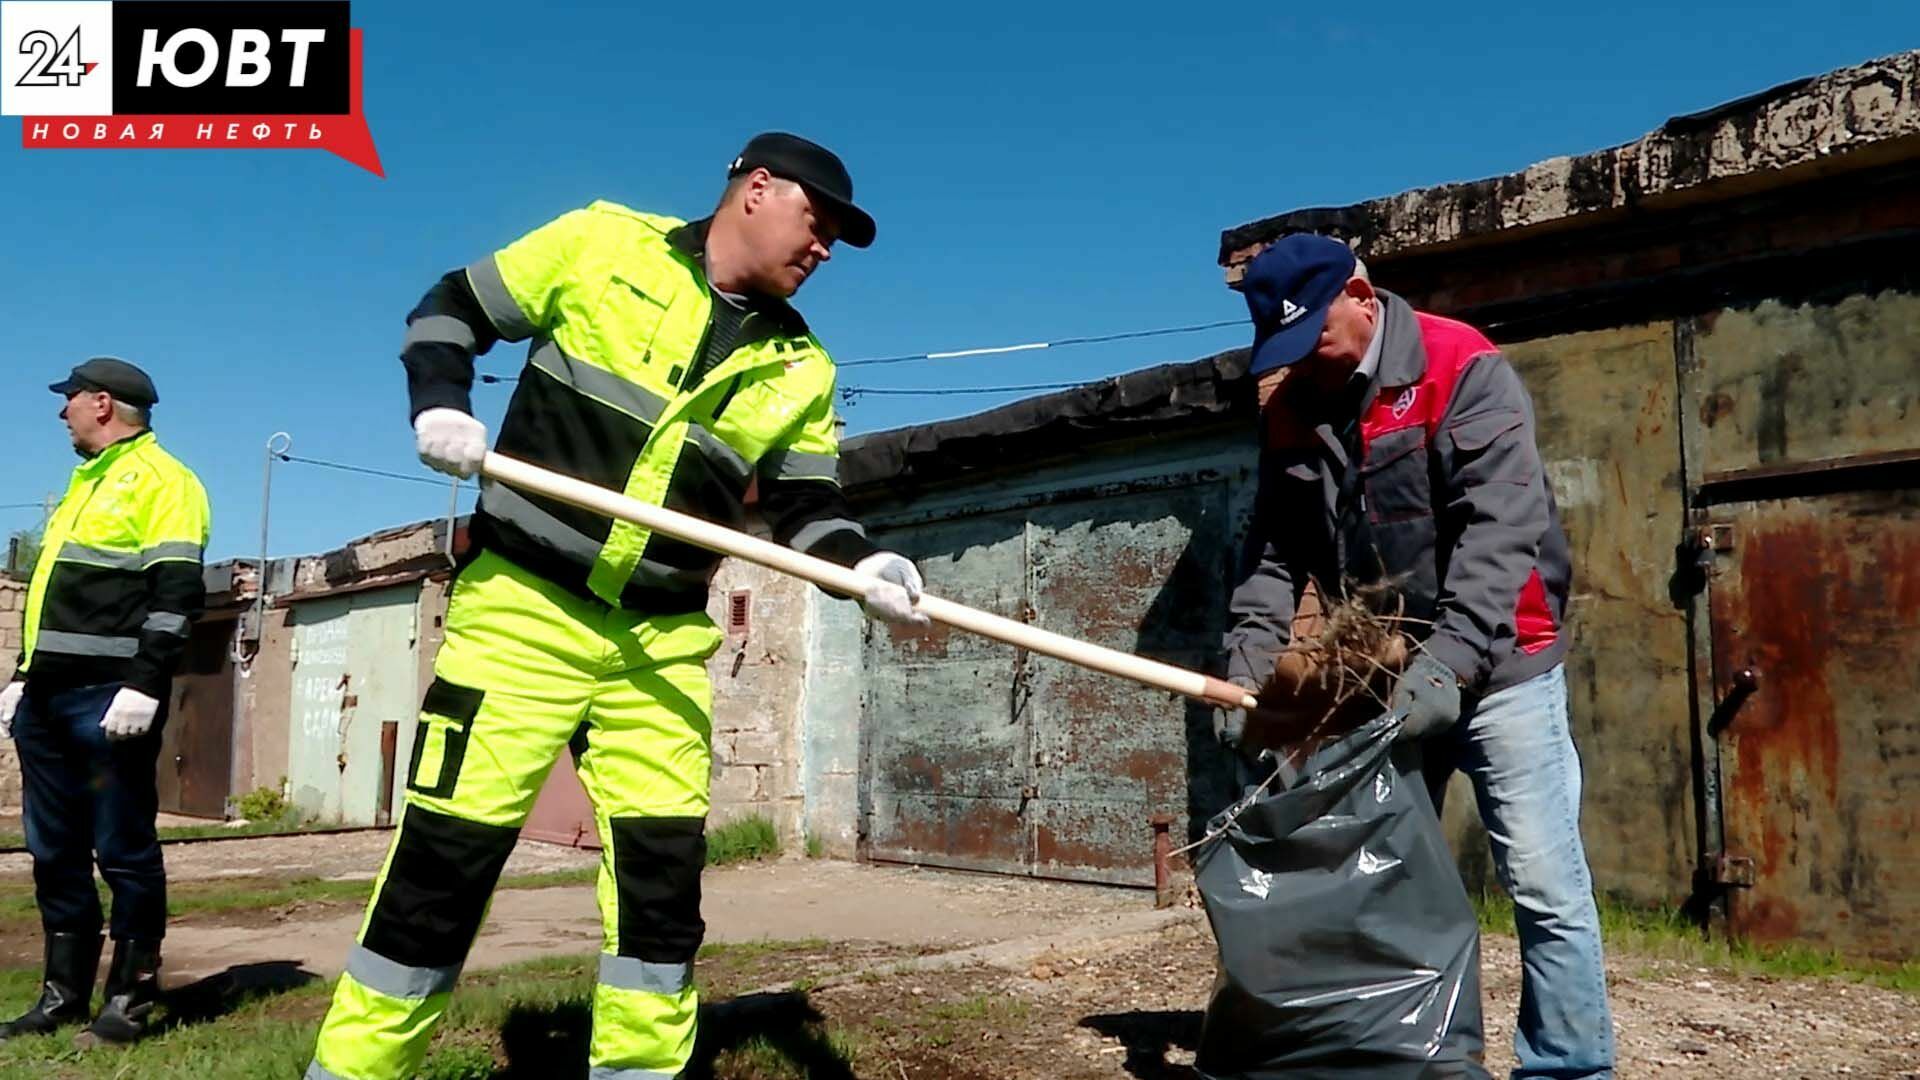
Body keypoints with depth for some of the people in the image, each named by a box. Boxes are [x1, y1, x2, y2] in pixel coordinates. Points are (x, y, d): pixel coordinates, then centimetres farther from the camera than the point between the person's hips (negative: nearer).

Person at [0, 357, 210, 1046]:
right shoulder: (85, 484, 23)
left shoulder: (160, 479, -6)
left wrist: (144, 685, -23)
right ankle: (63, 995, 20)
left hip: (107, 698, -9)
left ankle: (131, 996, 5)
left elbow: (176, 595, -16)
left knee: (123, 849, -3)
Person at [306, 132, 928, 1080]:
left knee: (663, 872, 4)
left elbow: (805, 506, 6)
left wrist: (863, 565, -14)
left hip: (663, 645, 4)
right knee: (445, 857, -2)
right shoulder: (604, 242, 0)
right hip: (520, 608, -3)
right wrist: (439, 405, -12)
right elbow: (451, 310, 6)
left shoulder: (798, 369, 8)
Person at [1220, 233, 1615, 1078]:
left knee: (1543, 886, -3)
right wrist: (1248, 662, -10)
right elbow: (1274, 553, 4)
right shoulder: (1288, 410, 6)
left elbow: (1502, 527, -21)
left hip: (1495, 667, -5)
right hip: (1375, 678, 6)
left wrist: (1449, 661, -31)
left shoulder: (1461, 368, -12)